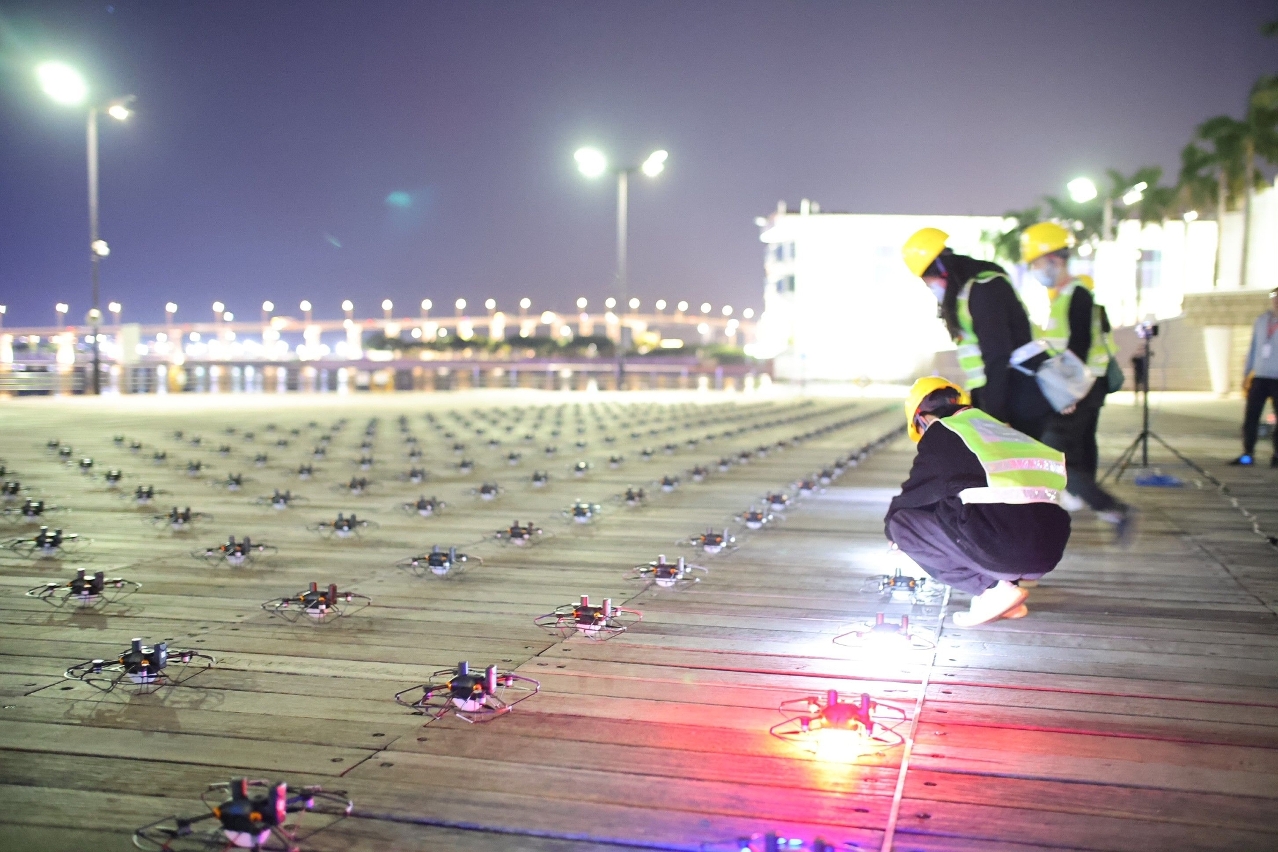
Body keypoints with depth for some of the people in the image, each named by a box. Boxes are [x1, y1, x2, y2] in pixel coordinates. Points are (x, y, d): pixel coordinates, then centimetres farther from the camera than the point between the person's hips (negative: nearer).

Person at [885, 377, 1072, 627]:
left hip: (1002, 551, -8)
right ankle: (1014, 579, 11)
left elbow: (914, 494, 15)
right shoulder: (1000, 428, 25)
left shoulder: (941, 433, 5)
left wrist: (891, 526, 35)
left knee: (903, 523, 6)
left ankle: (993, 588, -1)